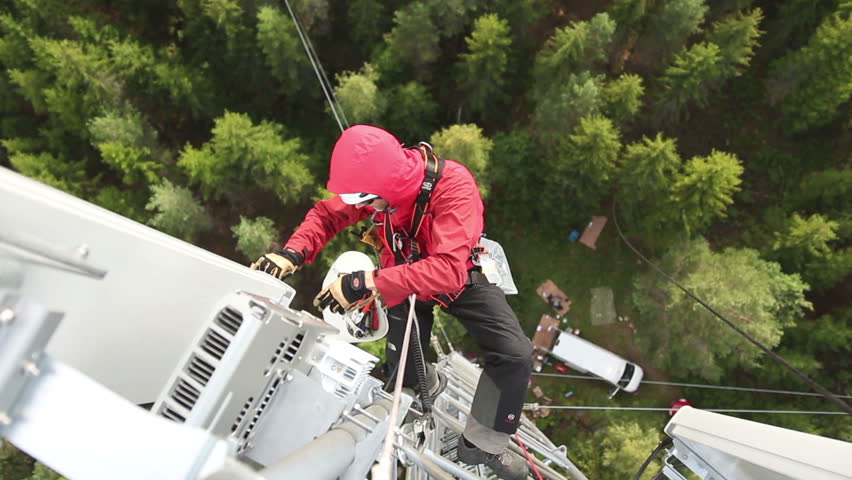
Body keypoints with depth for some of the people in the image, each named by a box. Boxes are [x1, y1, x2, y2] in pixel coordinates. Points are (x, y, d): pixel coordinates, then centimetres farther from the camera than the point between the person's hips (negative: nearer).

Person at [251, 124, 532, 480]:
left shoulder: (453, 185, -38)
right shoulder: (377, 181, -23)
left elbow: (449, 269, -47)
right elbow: (327, 215, -12)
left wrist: (369, 283, -53)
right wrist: (293, 253, -32)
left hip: (458, 275, -2)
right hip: (406, 275, 3)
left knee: (515, 353, -15)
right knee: (402, 370, 3)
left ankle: (482, 446, 6)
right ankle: (426, 386, 42)